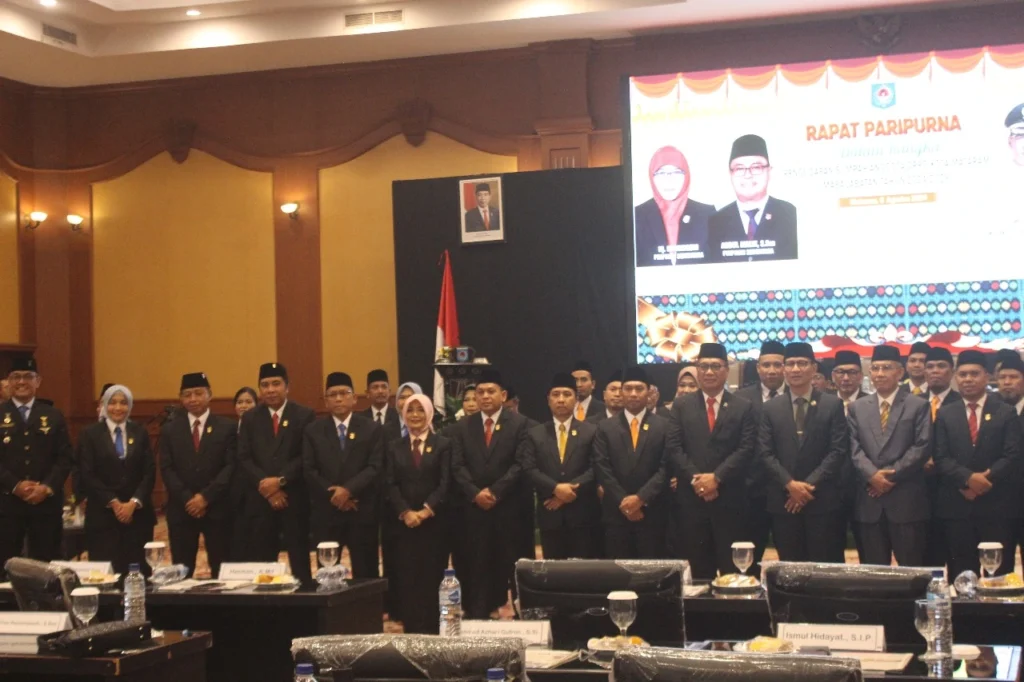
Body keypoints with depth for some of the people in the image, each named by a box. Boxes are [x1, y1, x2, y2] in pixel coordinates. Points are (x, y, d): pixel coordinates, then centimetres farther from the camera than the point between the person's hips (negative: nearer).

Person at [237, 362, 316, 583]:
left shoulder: (304, 415, 2)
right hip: (261, 499, 3)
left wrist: (280, 480, -16)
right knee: (260, 563, 3)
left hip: (295, 499, -2)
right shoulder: (250, 418, 11)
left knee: (299, 561, 1)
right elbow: (244, 458, 3)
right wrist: (266, 486, -10)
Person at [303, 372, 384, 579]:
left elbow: (375, 467, -4)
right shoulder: (313, 431, 9)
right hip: (326, 512, 1)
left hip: (362, 512, -1)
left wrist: (348, 490, -16)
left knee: (365, 573, 1)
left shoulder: (372, 429, 5)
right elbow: (309, 470, 2)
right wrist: (333, 495, -10)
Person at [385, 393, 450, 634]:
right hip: (403, 521, 2)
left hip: (434, 521, -2)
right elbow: (391, 484, 3)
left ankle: (432, 630, 2)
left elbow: (445, 483, -4)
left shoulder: (443, 444, 5)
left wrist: (426, 511, -16)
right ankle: (411, 630, 4)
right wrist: (405, 512, -12)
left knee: (432, 577, -2)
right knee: (406, 577, -1)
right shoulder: (394, 447, 12)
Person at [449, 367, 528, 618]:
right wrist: (475, 493, -11)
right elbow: (457, 466, 3)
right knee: (477, 566, 2)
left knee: (509, 564, 1)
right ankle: (478, 616, 6)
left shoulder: (519, 423, 1)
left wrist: (495, 491, -14)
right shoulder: (462, 427, 10)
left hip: (509, 507, -2)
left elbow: (520, 464, -7)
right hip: (474, 507, 2)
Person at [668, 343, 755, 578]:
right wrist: (695, 479, -12)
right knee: (698, 567, 5)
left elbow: (746, 450, -4)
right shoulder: (681, 406, 9)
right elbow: (675, 448, 1)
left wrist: (717, 477, -14)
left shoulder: (743, 407, 6)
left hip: (729, 498, -1)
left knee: (732, 567, 1)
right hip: (692, 497, 1)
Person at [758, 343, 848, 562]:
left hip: (823, 500, -2)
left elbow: (838, 450, -3)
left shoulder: (833, 405, 4)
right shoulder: (770, 408, 9)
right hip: (784, 501, 2)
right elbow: (765, 453, 3)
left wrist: (810, 484, -12)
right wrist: (790, 484, -11)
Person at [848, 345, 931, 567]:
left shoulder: (918, 406, 4)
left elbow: (922, 447, -5)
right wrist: (873, 475, -13)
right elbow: (854, 448, 4)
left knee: (911, 569, 0)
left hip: (907, 500, -3)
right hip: (869, 501, 3)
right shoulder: (857, 408, 14)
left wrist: (891, 475, -12)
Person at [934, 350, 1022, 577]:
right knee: (961, 574, 3)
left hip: (997, 507, -1)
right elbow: (941, 458, 1)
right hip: (958, 506, 1)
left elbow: (1013, 456, -3)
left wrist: (985, 479, -15)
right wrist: (968, 478, -15)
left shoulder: (1006, 413, 7)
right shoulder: (945, 414, 11)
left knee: (999, 573, 0)